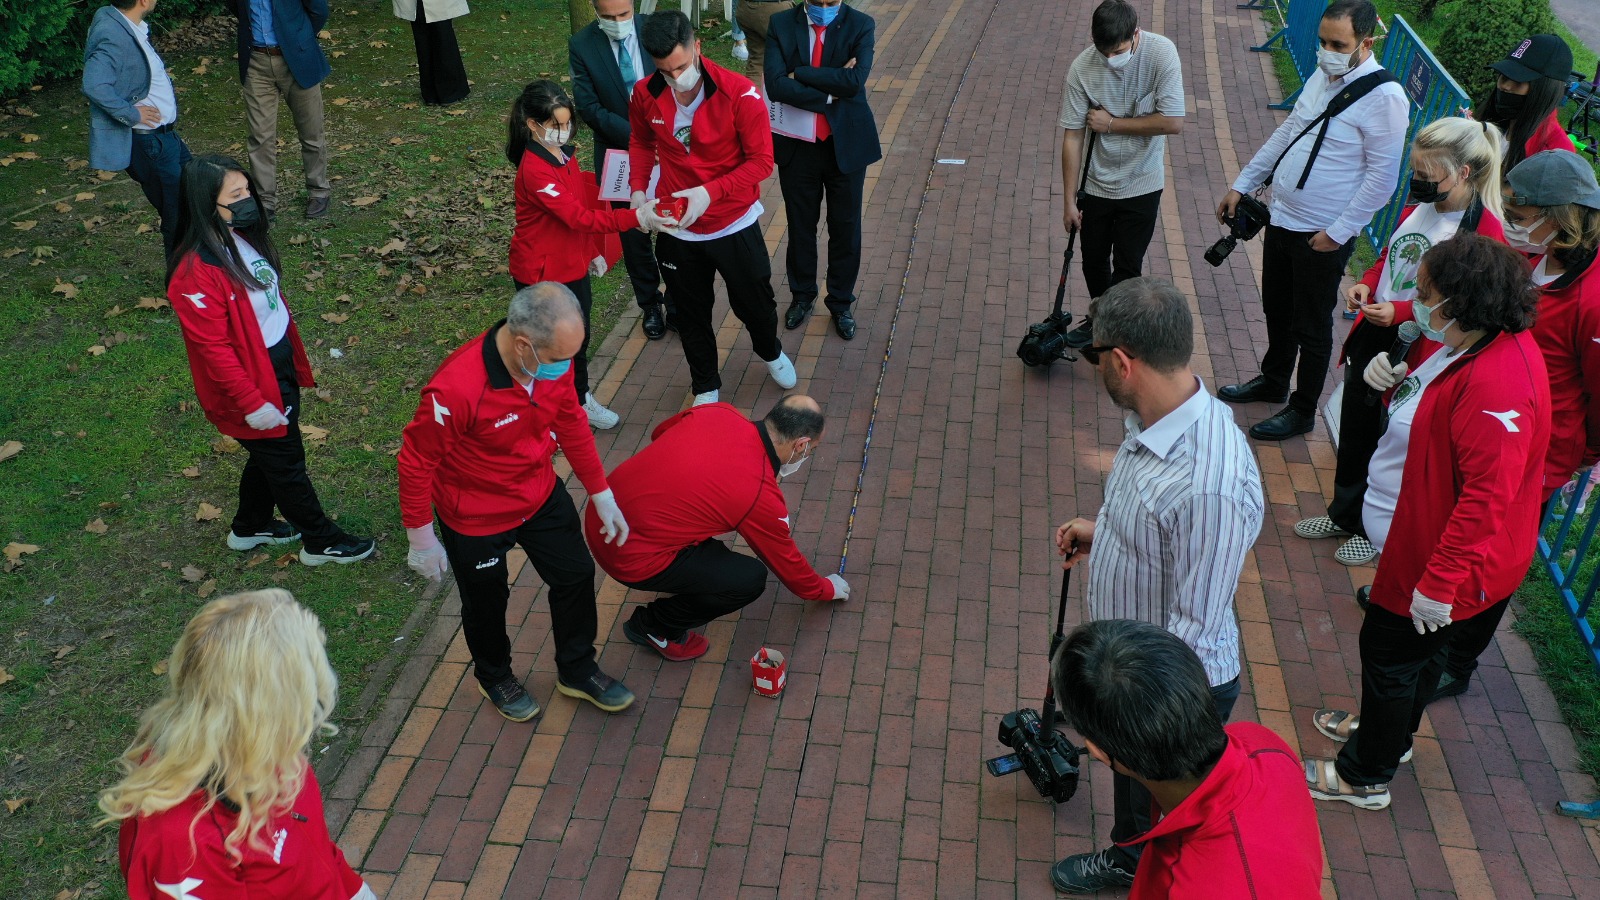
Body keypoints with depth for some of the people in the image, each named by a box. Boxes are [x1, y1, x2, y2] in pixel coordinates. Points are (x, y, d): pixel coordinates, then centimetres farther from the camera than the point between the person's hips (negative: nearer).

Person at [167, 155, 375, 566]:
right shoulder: (196, 274, -29)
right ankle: (322, 542, 31)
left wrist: (295, 359, 18)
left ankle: (250, 528, 49)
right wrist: (251, 402, -21)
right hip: (254, 381, -9)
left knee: (269, 456, 26)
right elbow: (214, 349, -25)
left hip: (281, 367, 9)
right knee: (287, 463, 11)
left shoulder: (242, 239, -1)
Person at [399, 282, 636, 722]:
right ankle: (494, 677, 51)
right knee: (487, 602, 19)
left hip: (541, 494, 5)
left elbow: (570, 421, -1)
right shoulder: (456, 388, -38)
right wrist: (421, 540, -14)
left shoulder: (553, 359, -19)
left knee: (576, 575, 17)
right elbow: (416, 461, -24)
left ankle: (577, 671, 43)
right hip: (476, 516, -5)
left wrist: (601, 494, 5)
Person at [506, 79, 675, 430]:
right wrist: (636, 217, -39)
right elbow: (578, 217, -33)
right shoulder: (534, 170, -27)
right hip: (541, 273, -8)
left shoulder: (564, 154, 2)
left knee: (579, 336, 20)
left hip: (574, 266, 8)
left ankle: (581, 400, 39)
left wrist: (593, 252, 16)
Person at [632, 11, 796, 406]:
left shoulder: (739, 95, -21)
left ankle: (770, 352, 52)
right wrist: (638, 188, -8)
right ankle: (706, 387, 39)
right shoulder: (645, 95, -10)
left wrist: (710, 191, -29)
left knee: (754, 304, 18)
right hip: (676, 229, 2)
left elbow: (761, 161, -18)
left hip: (734, 225, -2)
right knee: (692, 314, 17)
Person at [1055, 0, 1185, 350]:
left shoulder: (1161, 53, -21)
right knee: (1093, 259, 16)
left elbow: (1173, 122, -22)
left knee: (1126, 266, 3)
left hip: (1141, 185, -2)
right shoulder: (1082, 67, -18)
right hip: (1097, 183, 2)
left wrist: (1112, 124, -20)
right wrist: (1070, 200, -10)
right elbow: (1072, 136, -12)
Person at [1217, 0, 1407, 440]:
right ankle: (1273, 381, 46)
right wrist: (1243, 184, 14)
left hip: (1322, 235, -8)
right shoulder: (1323, 76, 5)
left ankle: (1302, 411, 25)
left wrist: (1338, 232, -19)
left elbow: (1383, 177, -19)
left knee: (1312, 328, 8)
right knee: (1276, 310, 24)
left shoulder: (1384, 98, -21)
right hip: (1282, 218, 8)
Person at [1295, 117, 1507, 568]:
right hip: (1374, 336, 8)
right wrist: (1366, 283, -2)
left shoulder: (1484, 230, -20)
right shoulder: (1417, 208, 3)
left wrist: (1400, 311, -28)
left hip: (1417, 350, -8)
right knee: (1355, 425, 21)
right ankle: (1344, 514, 42)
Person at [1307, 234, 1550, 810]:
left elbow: (1487, 494, -33)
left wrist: (1439, 580, -29)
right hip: (1426, 543, 10)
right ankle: (1390, 731, 51)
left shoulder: (1497, 383, -34)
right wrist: (1398, 383, -4)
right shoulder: (1478, 347, -1)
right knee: (1416, 650, 28)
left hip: (1446, 561, -10)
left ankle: (1365, 777, 27)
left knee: (1392, 653, 8)